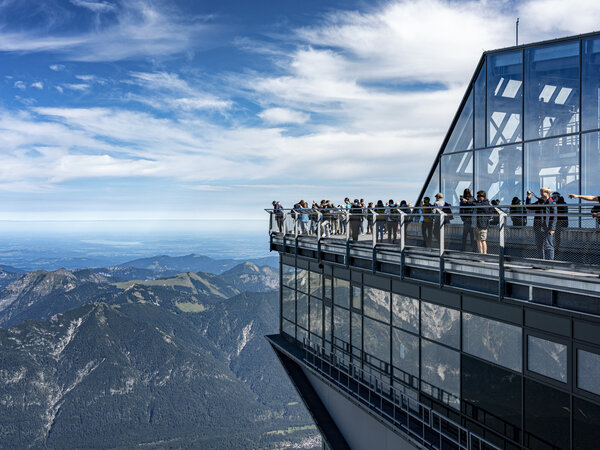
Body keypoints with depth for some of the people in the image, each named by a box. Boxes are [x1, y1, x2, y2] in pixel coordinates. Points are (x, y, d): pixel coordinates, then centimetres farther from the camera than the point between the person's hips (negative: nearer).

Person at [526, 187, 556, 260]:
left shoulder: (551, 203, -5)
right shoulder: (538, 203, 12)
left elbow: (554, 217, -9)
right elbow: (528, 206, 19)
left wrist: (552, 228, -15)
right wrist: (528, 197, 6)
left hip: (547, 229, -6)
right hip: (538, 228, 6)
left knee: (548, 246, -4)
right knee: (539, 246, 13)